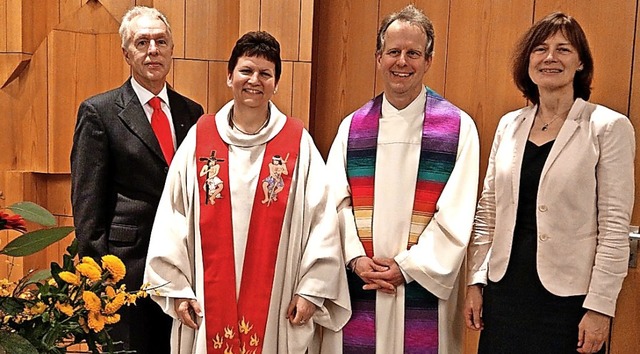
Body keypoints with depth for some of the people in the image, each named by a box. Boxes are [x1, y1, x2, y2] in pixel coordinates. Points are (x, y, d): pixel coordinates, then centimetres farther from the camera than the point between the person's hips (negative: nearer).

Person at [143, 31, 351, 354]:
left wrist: (312, 289, -7)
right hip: (208, 299, 1)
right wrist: (177, 287, -1)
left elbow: (322, 219, -4)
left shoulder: (298, 143, -2)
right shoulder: (200, 138, 1)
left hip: (276, 301, -1)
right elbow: (172, 217, 2)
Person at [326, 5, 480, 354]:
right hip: (359, 285, 3)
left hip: (425, 284, -2)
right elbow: (336, 201, 3)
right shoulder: (353, 126, 6)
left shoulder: (458, 127, -3)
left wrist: (408, 267, -12)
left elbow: (456, 214, -7)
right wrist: (356, 257, -10)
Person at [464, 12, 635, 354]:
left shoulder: (609, 127, -7)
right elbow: (487, 211, 8)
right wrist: (475, 282, 6)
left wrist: (600, 307, -11)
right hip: (504, 289, 4)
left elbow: (615, 226, -9)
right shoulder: (509, 125, 6)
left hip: (569, 297, -4)